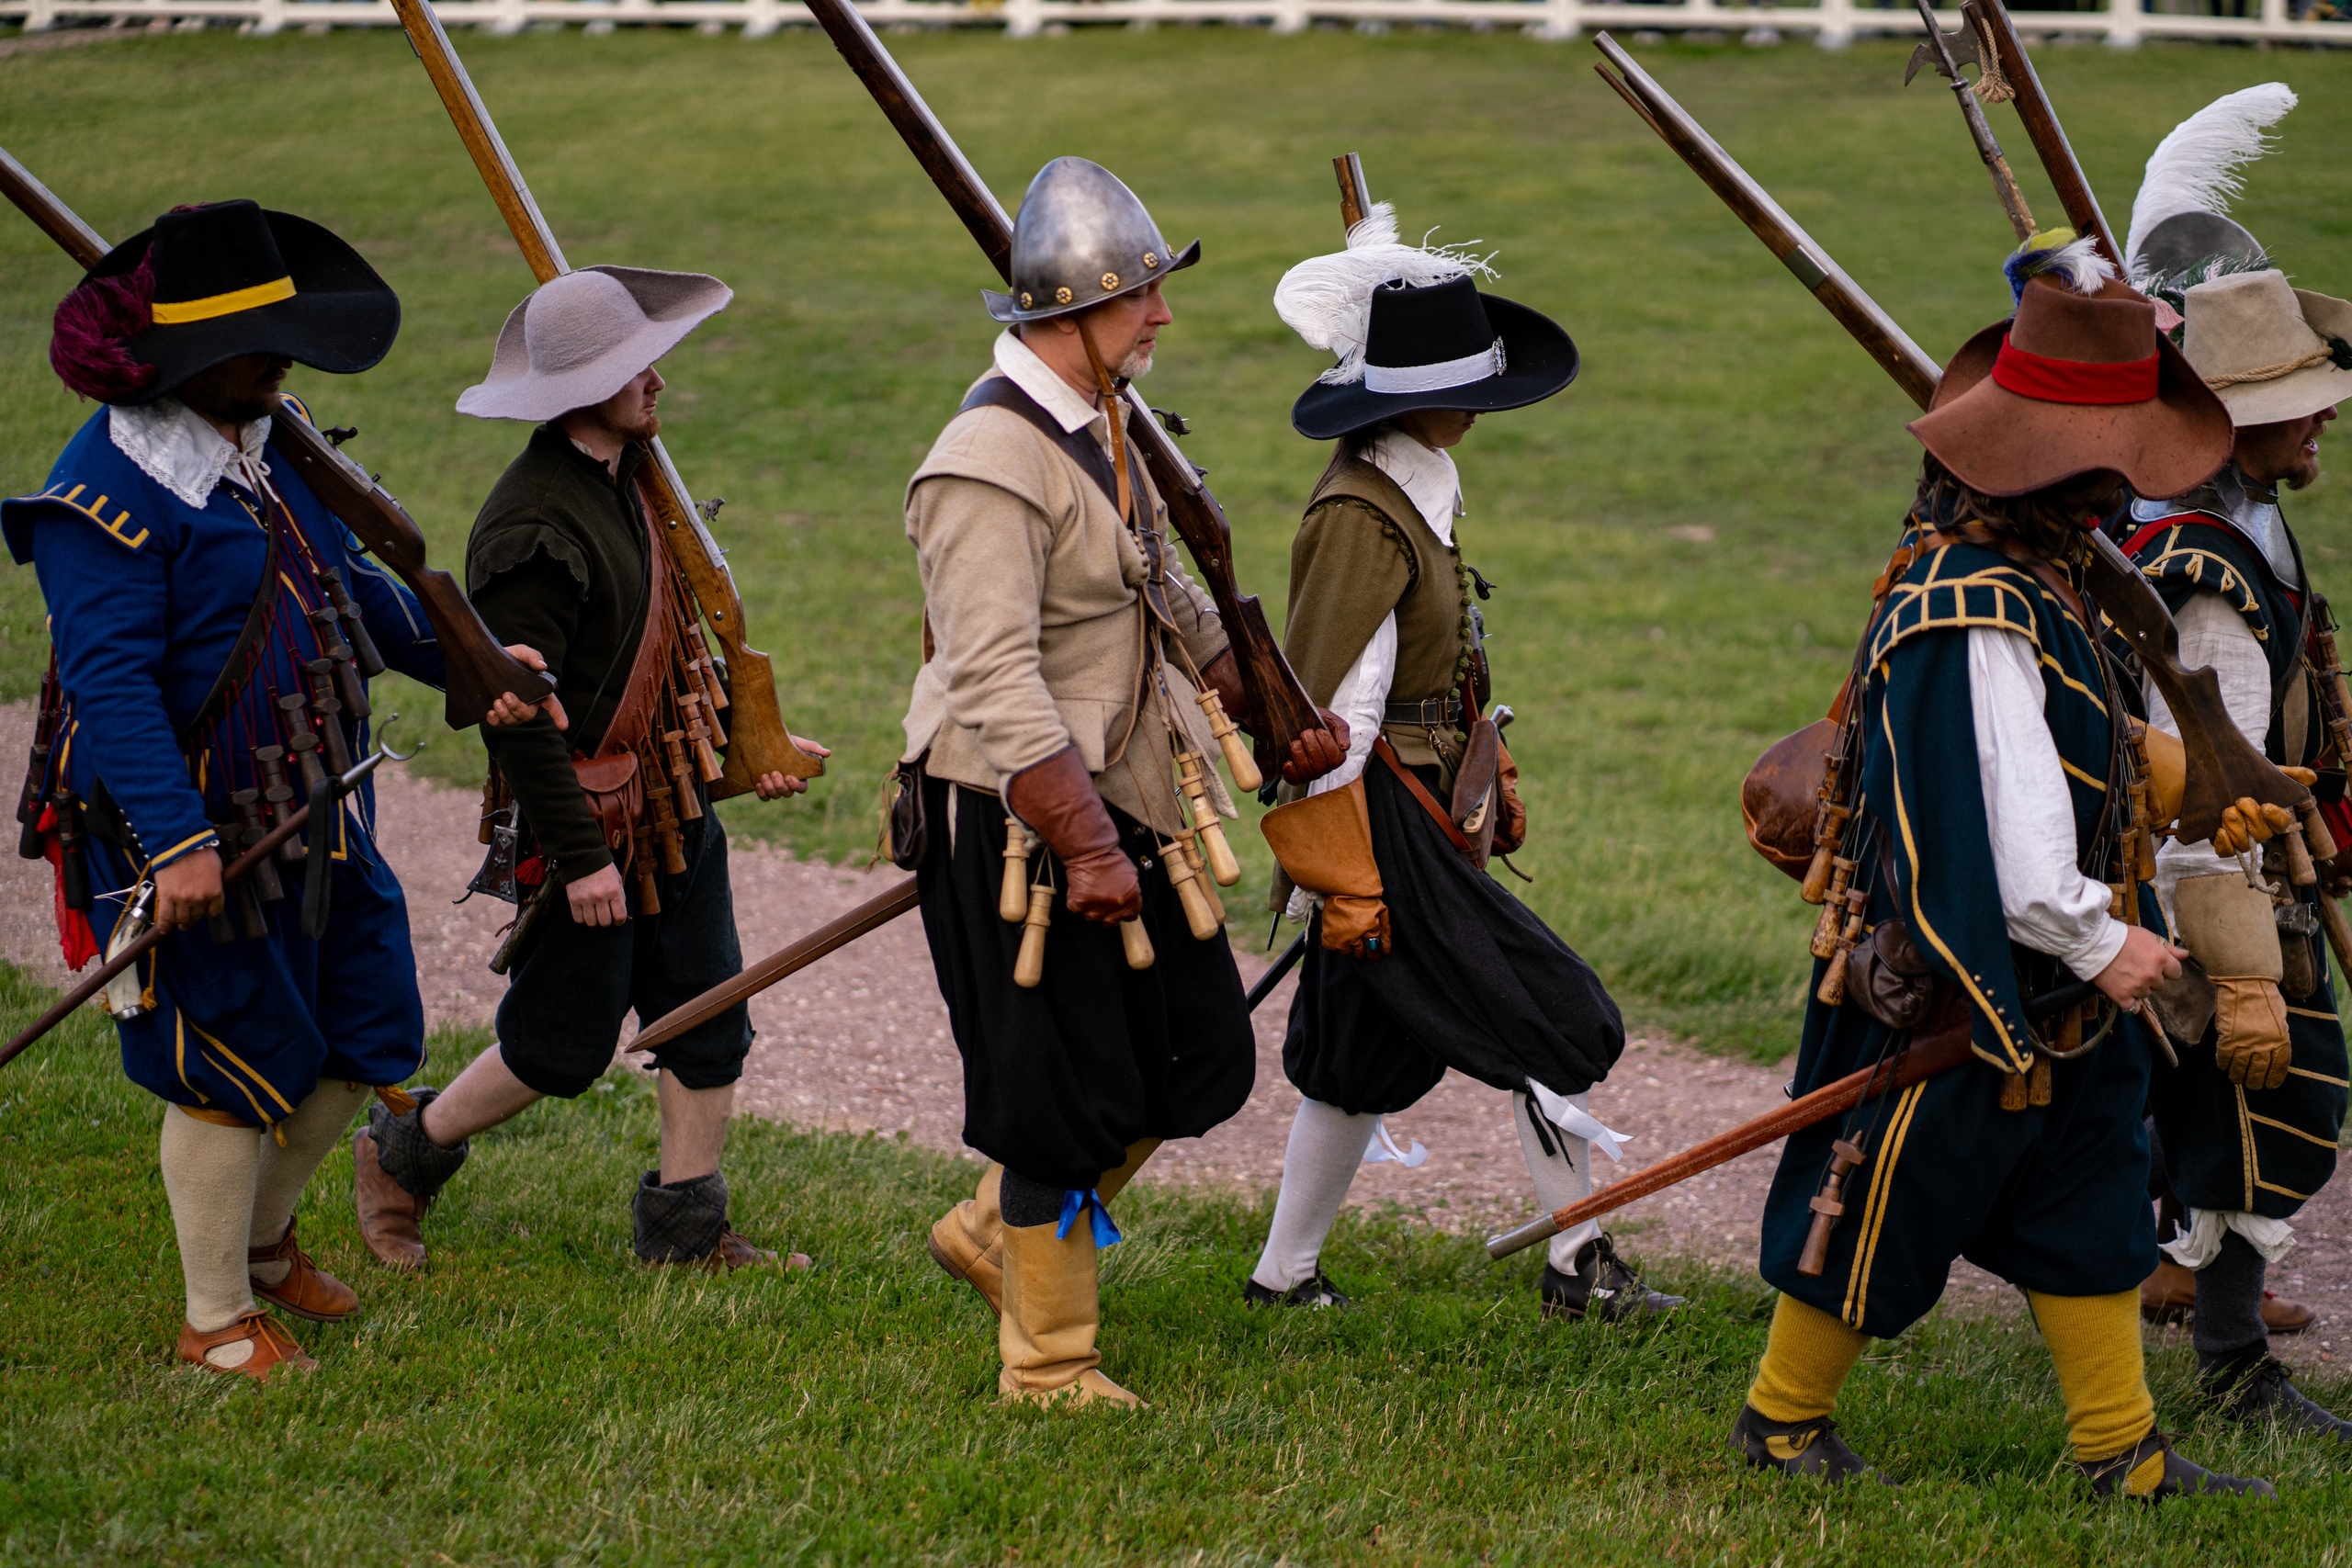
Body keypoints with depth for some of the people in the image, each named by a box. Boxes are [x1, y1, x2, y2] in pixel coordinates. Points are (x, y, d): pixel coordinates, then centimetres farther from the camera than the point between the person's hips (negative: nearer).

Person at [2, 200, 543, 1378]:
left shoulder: (272, 440, 8)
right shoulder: (110, 485, -20)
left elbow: (346, 582, 25)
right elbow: (107, 678, -25)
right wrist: (176, 840, -31)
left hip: (314, 809, 9)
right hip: (190, 825, -9)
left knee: (366, 1032, 14)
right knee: (234, 1068, 1)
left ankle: (262, 1237, 38)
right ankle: (218, 1319, 19)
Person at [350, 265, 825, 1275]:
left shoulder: (629, 480, 8)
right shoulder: (533, 526, -23)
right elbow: (518, 708, -24)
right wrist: (580, 852, -23)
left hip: (674, 810, 9)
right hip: (588, 819, -9)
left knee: (711, 1020, 9)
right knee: (562, 1049, 3)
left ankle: (686, 1228, 21)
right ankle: (402, 1156, 25)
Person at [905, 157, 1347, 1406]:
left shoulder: (1103, 424, 9)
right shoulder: (989, 466, -23)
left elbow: (1163, 590, 24)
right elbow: (997, 685, -28)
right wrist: (1087, 850, -31)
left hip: (1123, 798, 10)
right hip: (1020, 826, -10)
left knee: (1201, 1059, 15)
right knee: (1065, 1101, 1)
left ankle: (993, 1232, 34)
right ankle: (1049, 1370, 18)